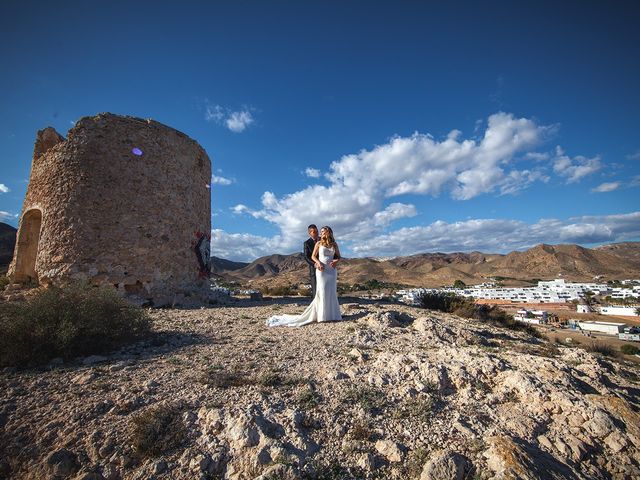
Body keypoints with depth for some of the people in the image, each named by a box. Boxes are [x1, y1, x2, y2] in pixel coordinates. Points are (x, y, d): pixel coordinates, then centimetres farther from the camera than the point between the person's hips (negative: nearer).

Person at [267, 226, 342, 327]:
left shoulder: (334, 244, 11)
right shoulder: (319, 243, 4)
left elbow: (338, 256, 14)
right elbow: (313, 256, 3)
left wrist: (336, 261, -7)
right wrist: (318, 262, -15)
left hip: (332, 270, 3)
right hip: (322, 270, -3)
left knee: (332, 292, 4)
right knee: (322, 291, -4)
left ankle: (332, 315, 12)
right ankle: (322, 315, 2)